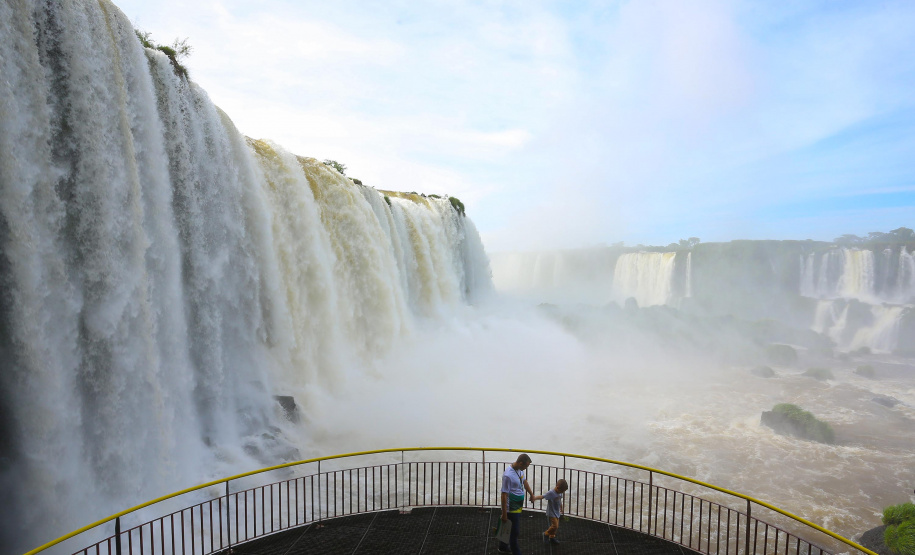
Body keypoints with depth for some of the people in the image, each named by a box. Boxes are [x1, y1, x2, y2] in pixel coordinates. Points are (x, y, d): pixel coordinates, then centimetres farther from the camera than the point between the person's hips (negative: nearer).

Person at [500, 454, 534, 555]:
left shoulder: (520, 470, -4)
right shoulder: (508, 475, -30)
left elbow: (524, 481, 16)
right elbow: (504, 495, -25)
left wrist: (532, 494, 24)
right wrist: (504, 514, -19)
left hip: (518, 507, 9)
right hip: (512, 509, -9)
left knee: (508, 529, 24)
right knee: (514, 532, 5)